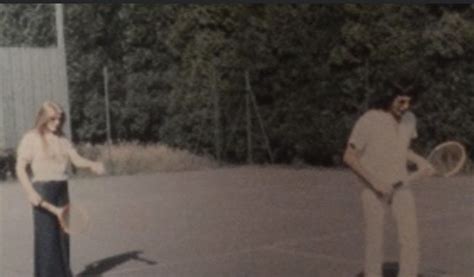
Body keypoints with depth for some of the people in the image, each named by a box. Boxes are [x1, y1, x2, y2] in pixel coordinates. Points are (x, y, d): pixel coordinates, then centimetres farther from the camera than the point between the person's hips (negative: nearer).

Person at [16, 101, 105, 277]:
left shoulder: (62, 139, 11)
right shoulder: (31, 138, -6)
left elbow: (76, 159, 5)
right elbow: (21, 168, -8)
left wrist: (92, 165, -16)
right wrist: (30, 192, -20)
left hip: (62, 191, 6)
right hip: (42, 191, -6)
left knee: (62, 235, 10)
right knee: (46, 237, -5)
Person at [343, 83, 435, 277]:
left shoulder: (409, 119, -1)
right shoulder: (367, 121, -19)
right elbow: (349, 157, -16)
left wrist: (421, 162, -4)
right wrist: (375, 182, -23)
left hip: (400, 185, 4)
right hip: (372, 188, -4)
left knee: (410, 236, -6)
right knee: (375, 241, 1)